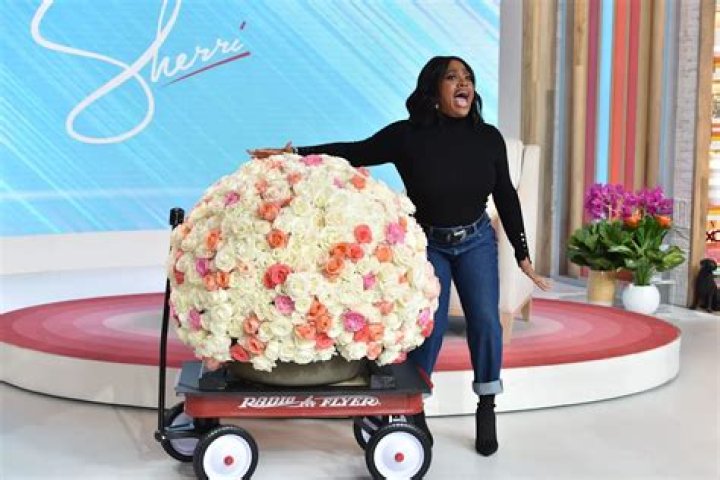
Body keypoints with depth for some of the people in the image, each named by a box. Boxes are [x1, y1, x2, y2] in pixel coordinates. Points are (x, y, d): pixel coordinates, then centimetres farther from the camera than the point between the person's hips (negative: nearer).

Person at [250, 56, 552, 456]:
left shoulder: (488, 138, -11)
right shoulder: (407, 137, -18)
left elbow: (506, 197, -1)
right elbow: (354, 153, -10)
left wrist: (522, 256, 2)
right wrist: (295, 154, -18)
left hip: (477, 242, 2)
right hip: (428, 243, -2)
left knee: (485, 321, -8)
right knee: (430, 327, -7)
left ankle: (486, 410, 14)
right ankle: (413, 410, 15)